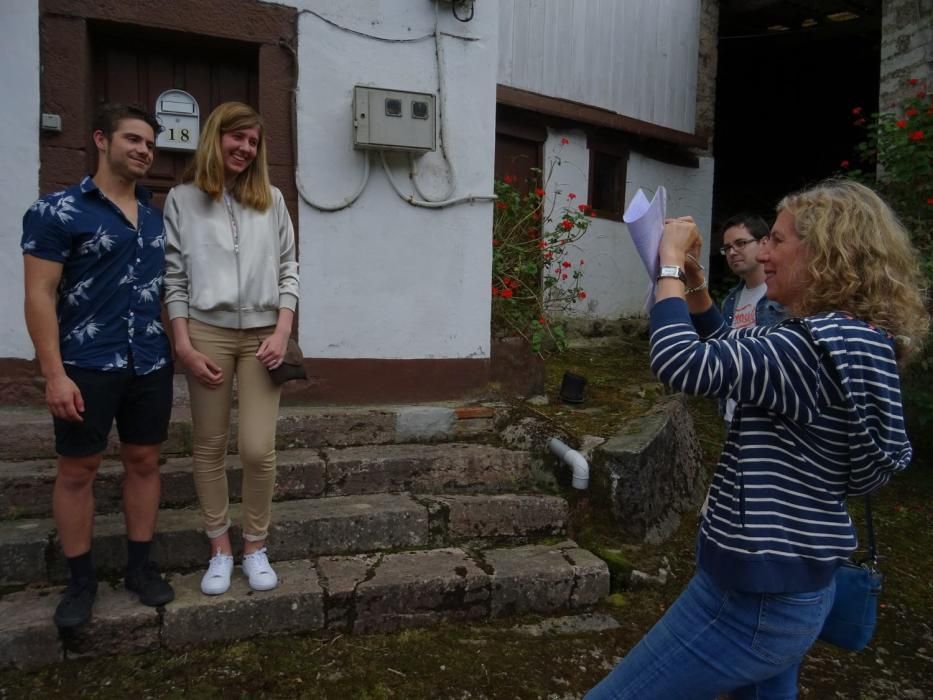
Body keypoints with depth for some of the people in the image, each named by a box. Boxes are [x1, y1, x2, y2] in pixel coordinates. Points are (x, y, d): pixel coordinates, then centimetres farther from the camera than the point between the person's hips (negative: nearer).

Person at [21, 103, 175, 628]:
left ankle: (140, 566, 25)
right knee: (77, 471, 6)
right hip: (87, 366, -4)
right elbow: (40, 295, -8)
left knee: (145, 462, 11)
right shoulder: (57, 211, -4)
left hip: (151, 364, 5)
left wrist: (180, 345, 10)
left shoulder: (157, 216, 11)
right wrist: (55, 373, -14)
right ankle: (81, 580, 22)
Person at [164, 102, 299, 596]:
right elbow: (173, 277, 1)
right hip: (207, 333, 0)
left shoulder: (271, 200, 8)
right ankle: (219, 549, 22)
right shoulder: (183, 199, 4)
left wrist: (282, 332, -4)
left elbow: (287, 269, 7)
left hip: (261, 334, 1)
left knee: (258, 449, -3)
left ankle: (255, 547, 17)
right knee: (210, 447, 7)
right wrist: (184, 345, -6)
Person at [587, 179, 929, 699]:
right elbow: (732, 355, 20)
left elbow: (678, 362, -32)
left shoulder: (822, 343, -24)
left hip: (753, 595, -10)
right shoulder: (850, 340, 8)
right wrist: (695, 289, 7)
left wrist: (670, 262, -18)